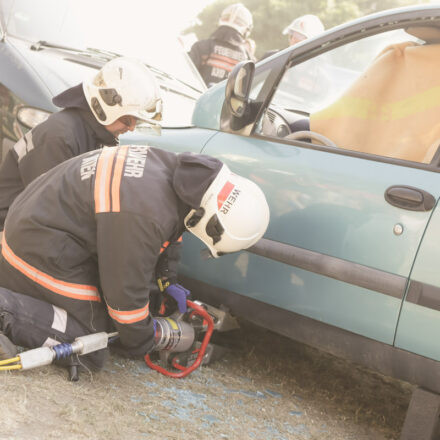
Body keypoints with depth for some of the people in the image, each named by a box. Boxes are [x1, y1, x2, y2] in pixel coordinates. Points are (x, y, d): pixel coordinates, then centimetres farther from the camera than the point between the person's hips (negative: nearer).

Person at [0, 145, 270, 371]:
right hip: (45, 253, -10)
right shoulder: (146, 217, -33)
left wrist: (167, 280, 19)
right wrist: (141, 343, -4)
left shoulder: (169, 166, -4)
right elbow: (125, 290, -22)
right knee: (90, 352, -8)